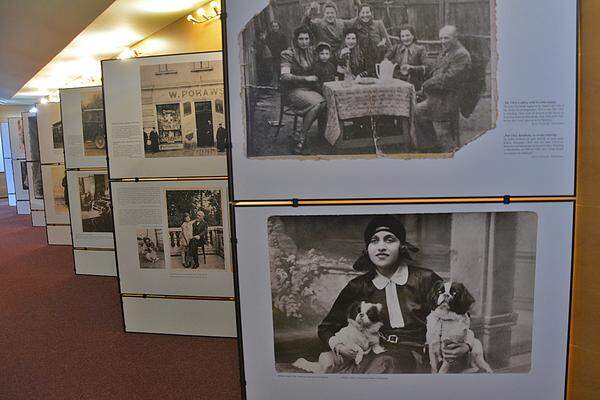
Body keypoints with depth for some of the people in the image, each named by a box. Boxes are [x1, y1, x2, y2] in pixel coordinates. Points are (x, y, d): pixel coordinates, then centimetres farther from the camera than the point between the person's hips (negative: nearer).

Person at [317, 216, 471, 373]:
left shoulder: (425, 279, 3)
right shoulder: (358, 287, 7)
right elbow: (326, 328, 16)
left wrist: (465, 347, -9)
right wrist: (336, 345, -6)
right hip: (374, 357, 2)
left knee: (384, 364, -34)